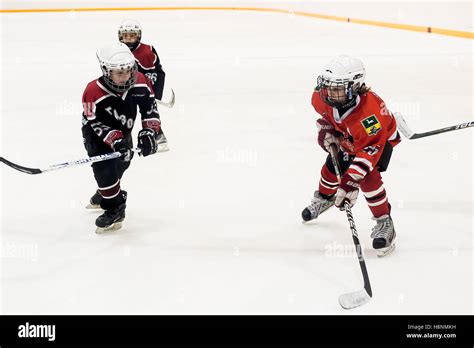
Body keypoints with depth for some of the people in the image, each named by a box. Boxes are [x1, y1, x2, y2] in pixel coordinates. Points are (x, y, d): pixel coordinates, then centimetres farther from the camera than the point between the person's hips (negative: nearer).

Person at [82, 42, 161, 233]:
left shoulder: (140, 83, -23)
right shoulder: (93, 92, -34)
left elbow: (150, 107, -12)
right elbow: (97, 124, -29)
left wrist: (149, 131, -24)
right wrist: (115, 140, -39)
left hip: (123, 130, 5)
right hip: (96, 132, -5)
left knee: (122, 163, 15)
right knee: (104, 166, -21)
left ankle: (105, 193, 42)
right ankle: (114, 208, -7)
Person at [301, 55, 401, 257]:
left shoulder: (369, 111, -48)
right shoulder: (324, 96, -28)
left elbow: (369, 150, -47)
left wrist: (350, 182, -52)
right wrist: (326, 130, -12)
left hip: (381, 138, -6)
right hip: (348, 138, 7)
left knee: (368, 178, -25)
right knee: (331, 170, 13)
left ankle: (384, 223, -9)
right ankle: (324, 199, 47)